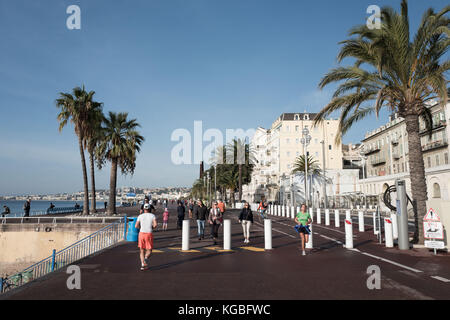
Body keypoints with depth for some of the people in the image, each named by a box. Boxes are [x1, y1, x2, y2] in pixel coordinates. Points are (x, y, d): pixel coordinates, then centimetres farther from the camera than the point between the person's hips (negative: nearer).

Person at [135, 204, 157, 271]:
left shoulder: (140, 216, 5)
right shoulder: (152, 215, 3)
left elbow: (136, 226, -5)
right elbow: (155, 224, -13)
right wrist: (152, 227, 9)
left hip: (141, 233, 1)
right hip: (149, 234, -1)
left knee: (142, 250, 15)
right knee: (149, 251, 9)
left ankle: (142, 264, 2)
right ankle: (146, 259, -22)